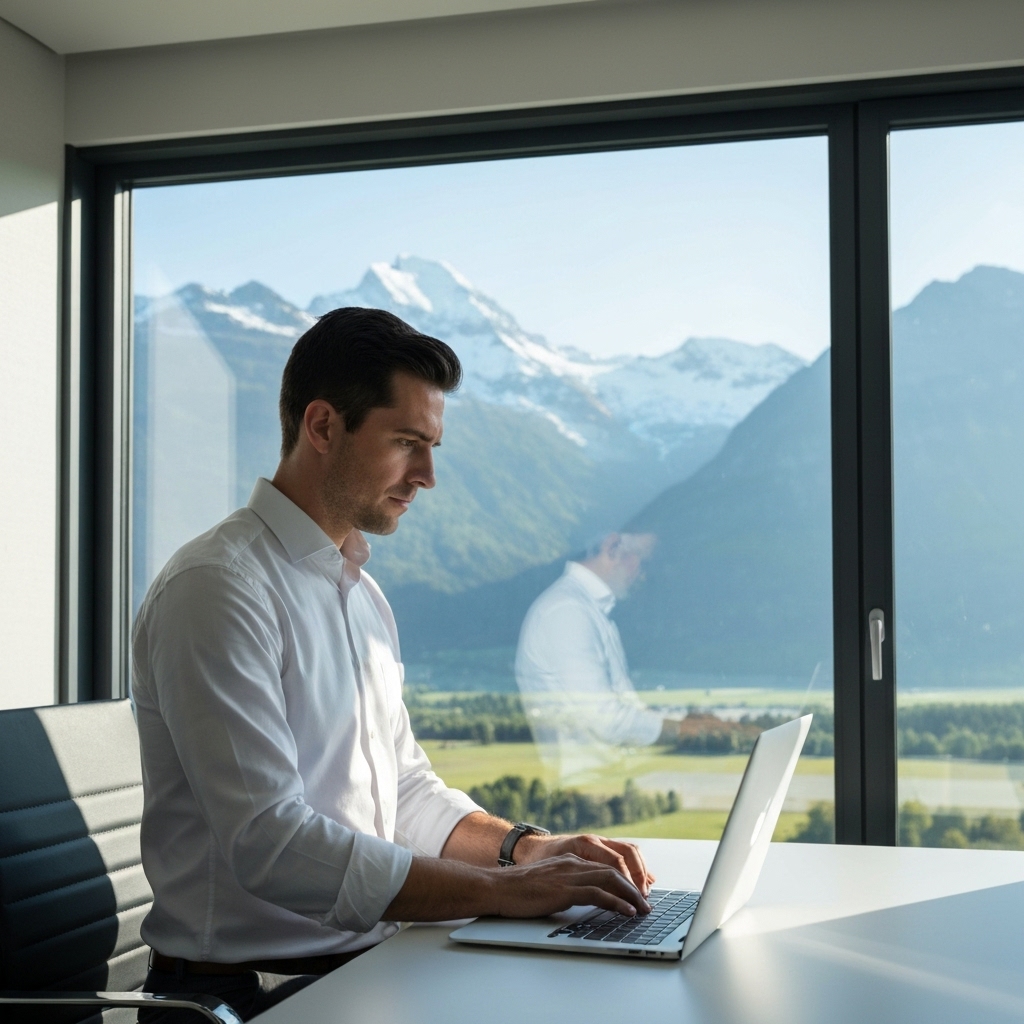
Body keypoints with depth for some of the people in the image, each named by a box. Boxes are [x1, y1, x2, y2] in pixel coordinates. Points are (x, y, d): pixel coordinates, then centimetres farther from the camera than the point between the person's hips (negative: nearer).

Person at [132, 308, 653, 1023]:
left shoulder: (363, 594, 15)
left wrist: (528, 848, 2)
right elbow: (269, 843, -22)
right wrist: (502, 891, -21)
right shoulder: (216, 589, -15)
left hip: (369, 962, 8)